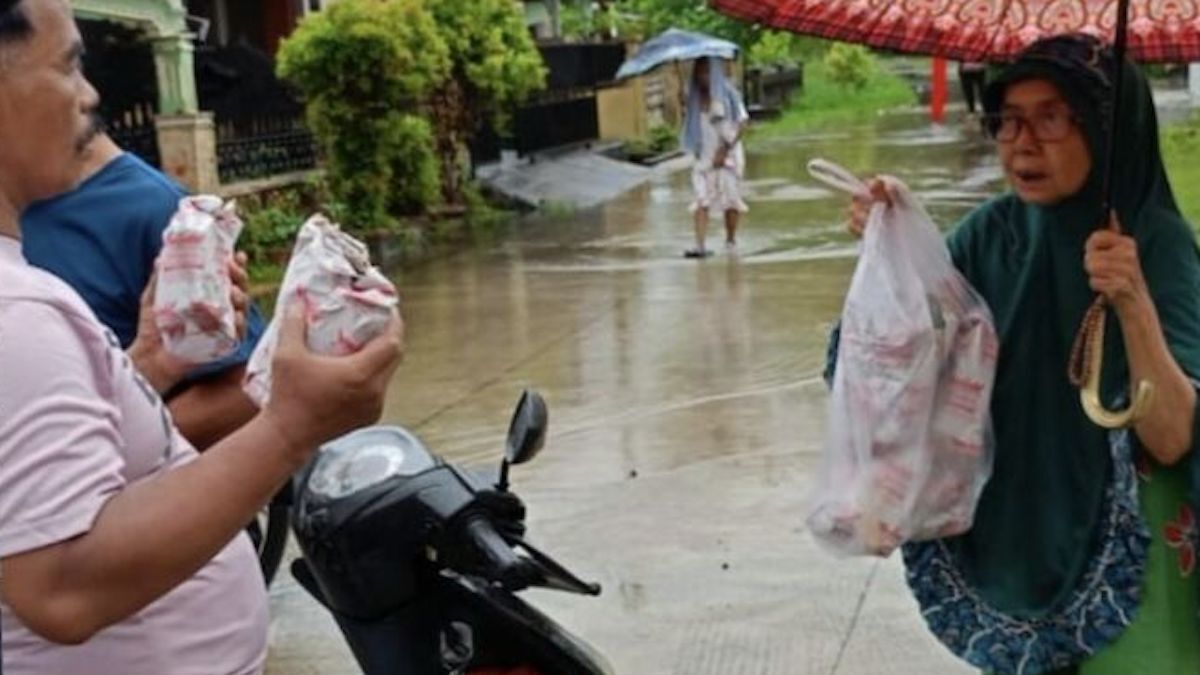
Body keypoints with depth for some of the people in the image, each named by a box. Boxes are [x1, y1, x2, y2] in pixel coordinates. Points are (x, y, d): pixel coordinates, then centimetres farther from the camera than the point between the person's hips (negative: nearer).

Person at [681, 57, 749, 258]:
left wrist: (725, 150, -15)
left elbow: (742, 124, -8)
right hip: (704, 156, 3)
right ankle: (700, 245, -18)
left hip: (728, 156, -2)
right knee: (701, 201, -11)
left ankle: (731, 239, 22)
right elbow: (692, 126, 11)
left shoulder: (728, 95, -5)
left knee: (730, 199, 5)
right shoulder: (695, 98, 6)